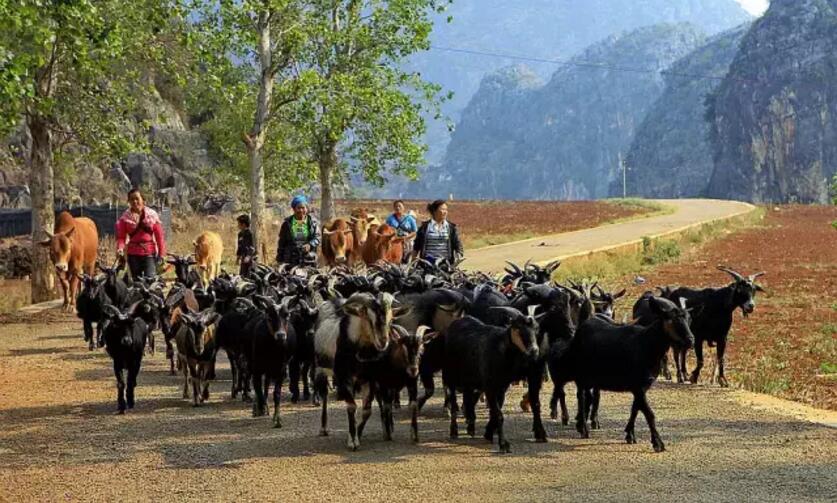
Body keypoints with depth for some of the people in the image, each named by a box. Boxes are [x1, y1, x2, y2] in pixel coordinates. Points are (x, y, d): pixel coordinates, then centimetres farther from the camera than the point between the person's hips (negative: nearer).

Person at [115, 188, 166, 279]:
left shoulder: (152, 215, 2)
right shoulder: (125, 217, 3)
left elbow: (159, 236, 2)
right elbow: (121, 236, -1)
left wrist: (161, 254, -3)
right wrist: (120, 248, -21)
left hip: (150, 253, -2)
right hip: (133, 255, 2)